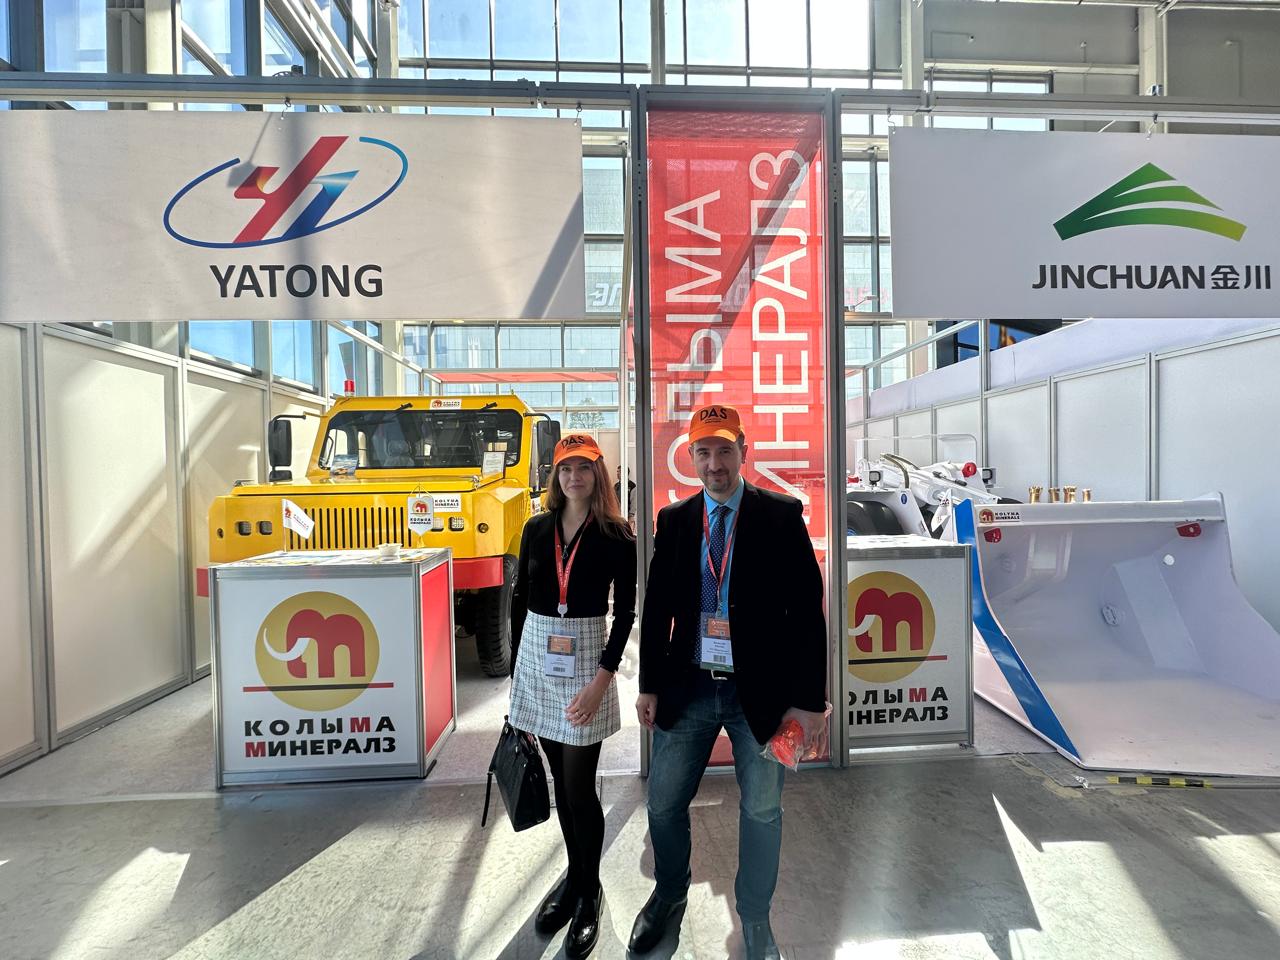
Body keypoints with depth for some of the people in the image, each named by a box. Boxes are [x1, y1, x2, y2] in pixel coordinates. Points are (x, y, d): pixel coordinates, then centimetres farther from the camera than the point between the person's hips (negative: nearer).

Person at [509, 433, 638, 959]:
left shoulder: (616, 534, -7)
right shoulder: (537, 528, 3)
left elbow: (625, 610, -8)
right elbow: (520, 597, 8)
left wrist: (601, 679, -15)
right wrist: (516, 667, 7)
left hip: (586, 660, -4)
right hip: (536, 658, 4)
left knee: (579, 786, 2)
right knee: (560, 783, 17)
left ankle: (589, 891, 27)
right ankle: (574, 874, 38)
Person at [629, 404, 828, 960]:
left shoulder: (781, 516, -8)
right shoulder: (674, 520, 1)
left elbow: (807, 610, -8)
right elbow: (657, 607, 5)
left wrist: (809, 699, -10)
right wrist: (649, 685, 4)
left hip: (761, 691, -2)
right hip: (688, 688, 3)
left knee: (762, 810, 14)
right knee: (663, 803, 15)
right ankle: (669, 895, 46)